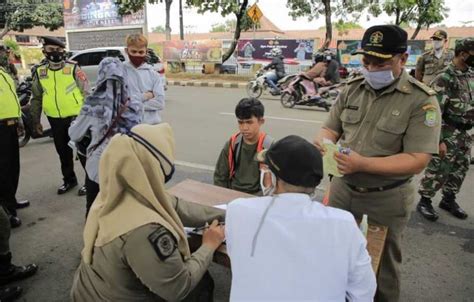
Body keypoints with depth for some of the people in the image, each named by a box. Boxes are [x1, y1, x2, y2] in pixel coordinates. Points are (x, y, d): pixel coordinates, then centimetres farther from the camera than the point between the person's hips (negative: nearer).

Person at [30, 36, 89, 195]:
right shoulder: (40, 72, 5)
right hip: (55, 120, 5)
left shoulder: (73, 68, -6)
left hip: (76, 117, -4)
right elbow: (36, 98, 12)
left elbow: (86, 93, -6)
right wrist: (36, 121, 11)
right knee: (63, 152, 15)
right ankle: (69, 179, 32)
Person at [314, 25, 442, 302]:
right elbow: (331, 128, 5)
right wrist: (323, 141, -20)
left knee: (382, 265, 17)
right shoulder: (352, 89, 0)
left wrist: (363, 164, -32)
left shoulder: (422, 100, -15)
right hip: (342, 190, 5)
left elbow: (417, 161, -20)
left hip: (385, 200, -4)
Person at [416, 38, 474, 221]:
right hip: (449, 133, -8)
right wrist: (439, 140, -22)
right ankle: (424, 201, 15)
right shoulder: (445, 79, -17)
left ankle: (449, 200, 32)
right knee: (438, 170, -1)